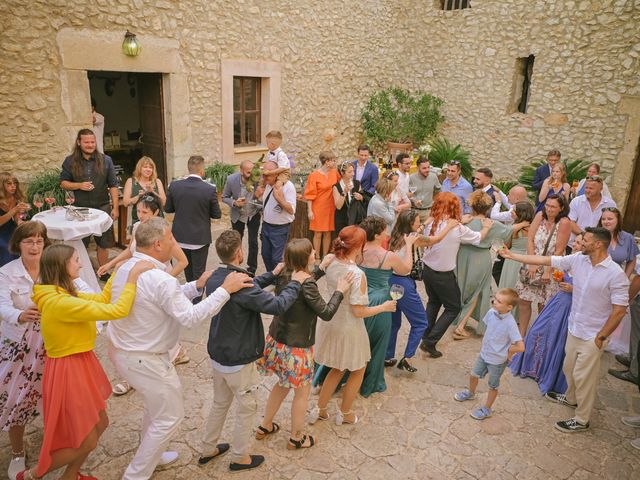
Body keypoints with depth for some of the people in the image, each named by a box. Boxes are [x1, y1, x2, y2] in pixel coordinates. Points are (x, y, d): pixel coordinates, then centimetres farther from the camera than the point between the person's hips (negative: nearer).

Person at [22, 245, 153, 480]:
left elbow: (102, 299, 11)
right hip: (69, 371, -10)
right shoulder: (60, 303, -28)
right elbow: (117, 311, -30)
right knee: (86, 442, 7)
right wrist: (133, 276, -23)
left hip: (80, 365, 10)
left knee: (100, 424, 22)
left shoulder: (62, 294, 3)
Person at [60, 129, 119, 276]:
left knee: (103, 243, 10)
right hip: (80, 209, 0)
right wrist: (79, 185, -13)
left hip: (102, 208, 0)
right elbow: (63, 183, 7)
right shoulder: (70, 161, 1)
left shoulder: (105, 160, 1)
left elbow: (113, 185, 2)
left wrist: (115, 208, -2)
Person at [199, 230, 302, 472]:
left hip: (217, 355, 8)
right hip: (239, 361, -8)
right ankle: (240, 458, 30)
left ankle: (207, 449, 40)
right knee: (247, 408, 14)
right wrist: (295, 283, -16)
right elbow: (277, 305, -30)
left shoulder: (214, 279, -2)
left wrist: (272, 275, 12)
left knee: (220, 403, 26)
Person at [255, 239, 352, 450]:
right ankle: (296, 438, 33)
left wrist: (322, 269, 16)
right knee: (302, 391, 15)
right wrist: (340, 291, -10)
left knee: (283, 384, 28)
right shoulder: (307, 285, -27)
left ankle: (264, 426, 41)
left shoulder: (284, 275, -4)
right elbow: (326, 313, -21)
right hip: (296, 347, -7)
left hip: (276, 339, 8)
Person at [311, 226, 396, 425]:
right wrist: (384, 307, -10)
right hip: (349, 329, -6)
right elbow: (358, 311, -24)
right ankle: (344, 413, 35)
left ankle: (319, 410, 35)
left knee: (337, 369, 27)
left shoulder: (331, 265, -7)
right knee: (358, 371, 21)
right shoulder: (357, 274, -28)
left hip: (330, 324, 7)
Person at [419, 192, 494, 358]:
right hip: (443, 276, -5)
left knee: (434, 302, 28)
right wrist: (486, 227, 17)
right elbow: (478, 238, -3)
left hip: (427, 270, 6)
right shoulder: (458, 229, -21)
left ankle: (425, 338, 30)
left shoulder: (431, 224, -8)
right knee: (453, 308, 14)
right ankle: (430, 342, 5)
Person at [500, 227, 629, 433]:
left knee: (584, 376, 4)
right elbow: (545, 260, -1)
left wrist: (601, 337, -13)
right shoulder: (578, 259, -4)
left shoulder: (616, 274, -21)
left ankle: (581, 420, 22)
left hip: (593, 336, -6)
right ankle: (571, 398, 49)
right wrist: (511, 255, -1)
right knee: (569, 368, 23)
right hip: (574, 329, 6)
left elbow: (619, 310, -17)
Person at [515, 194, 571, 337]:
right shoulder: (540, 216, -1)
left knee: (543, 305, 4)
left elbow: (559, 251, -13)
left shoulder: (564, 223, -11)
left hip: (551, 269, -3)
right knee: (524, 301, 4)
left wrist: (547, 271, -14)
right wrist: (532, 263, -9)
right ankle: (521, 334, 16)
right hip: (532, 265, 3)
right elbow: (530, 240, -2)